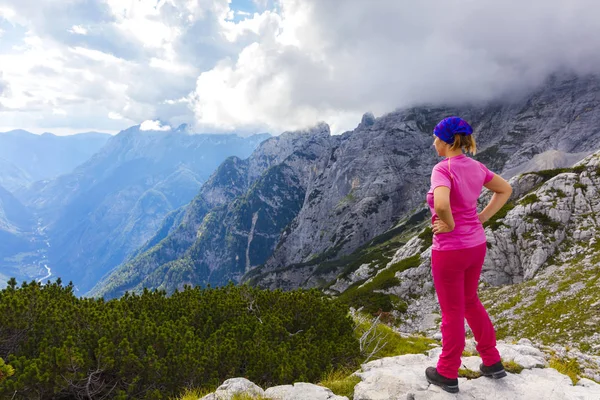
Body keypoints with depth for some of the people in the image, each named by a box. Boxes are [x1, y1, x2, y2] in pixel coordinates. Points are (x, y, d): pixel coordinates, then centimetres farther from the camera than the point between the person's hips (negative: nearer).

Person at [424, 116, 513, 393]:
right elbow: (505, 190, 16)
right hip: (476, 245, 7)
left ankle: (448, 374, 28)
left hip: (450, 250, -7)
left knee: (452, 311, 8)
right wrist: (481, 218, 9)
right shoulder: (475, 167, 2)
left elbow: (441, 204, -40)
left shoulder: (443, 169, -21)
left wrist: (449, 225, -18)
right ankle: (492, 362, 38)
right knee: (470, 302, 26)